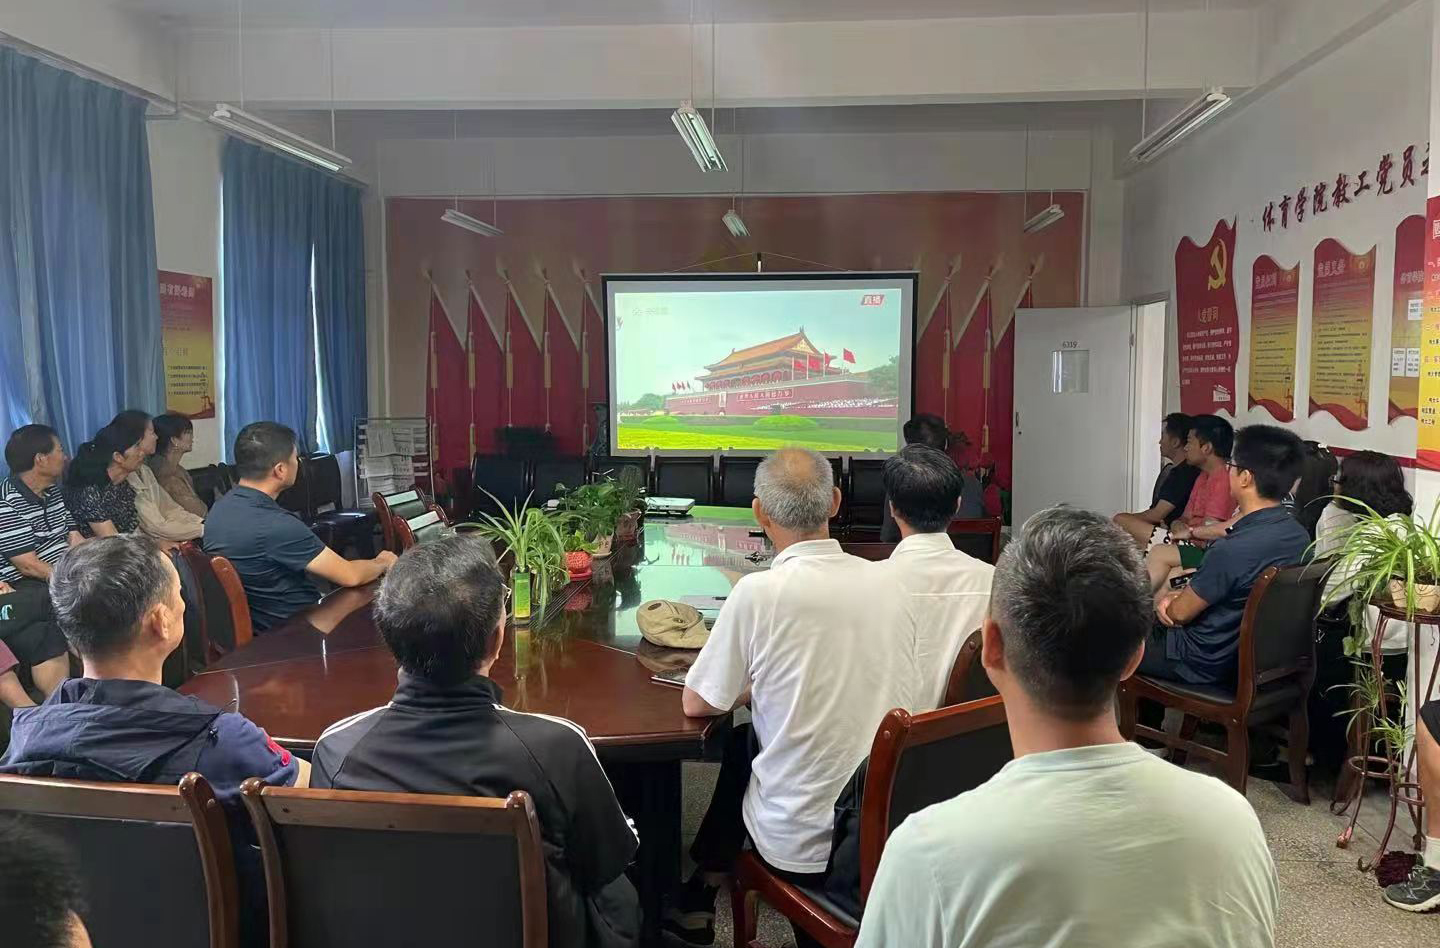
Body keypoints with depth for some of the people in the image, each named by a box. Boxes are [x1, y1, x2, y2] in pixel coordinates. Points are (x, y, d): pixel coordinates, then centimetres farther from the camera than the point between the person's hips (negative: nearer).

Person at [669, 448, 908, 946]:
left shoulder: (759, 591, -19)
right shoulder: (884, 582, -4)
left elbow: (696, 704, -7)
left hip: (805, 844, -4)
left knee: (739, 742, 25)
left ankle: (700, 900, 38)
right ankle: (703, 897, 38)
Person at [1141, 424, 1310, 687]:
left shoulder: (1233, 550, -33)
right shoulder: (1298, 534, -6)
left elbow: (1180, 613, -18)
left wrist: (1169, 601, 4)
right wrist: (1176, 596, -1)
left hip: (1209, 664, -8)